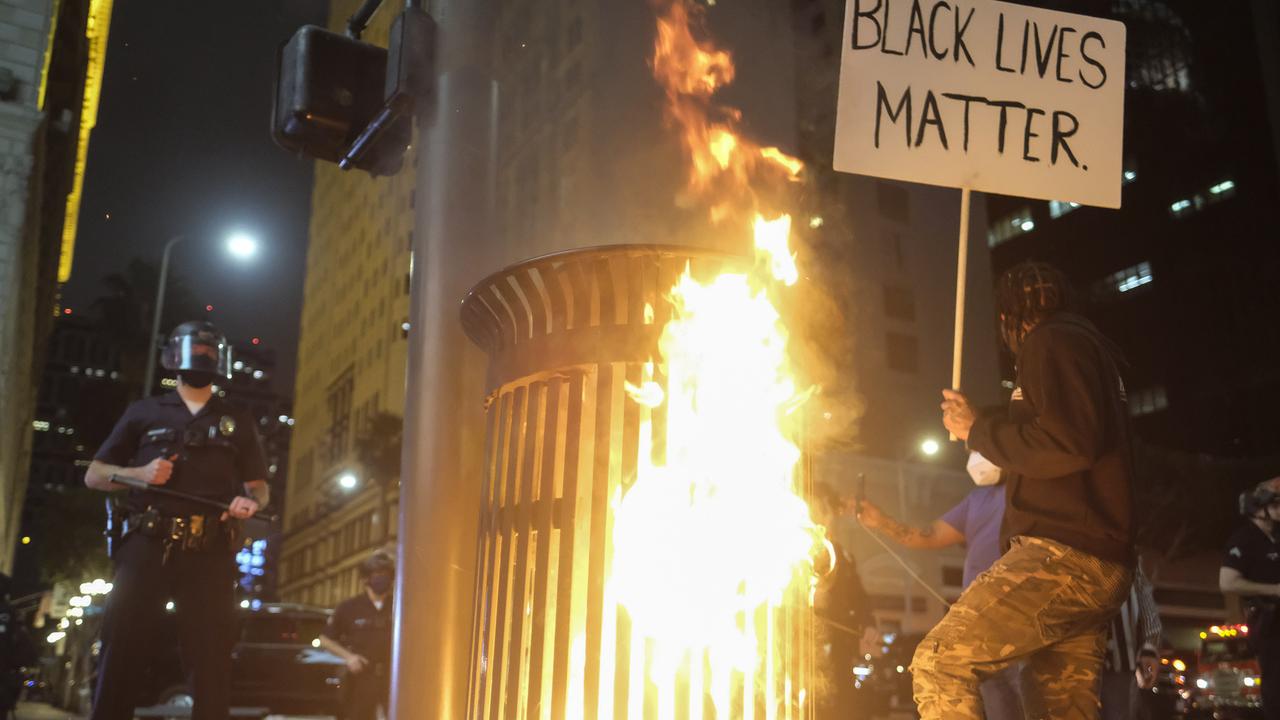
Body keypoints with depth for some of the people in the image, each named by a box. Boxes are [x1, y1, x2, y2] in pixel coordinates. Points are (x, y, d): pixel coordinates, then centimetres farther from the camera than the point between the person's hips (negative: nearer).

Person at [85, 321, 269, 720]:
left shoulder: (238, 422, 19)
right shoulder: (144, 412, 16)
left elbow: (259, 487, 20)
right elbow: (94, 474, 15)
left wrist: (250, 502, -5)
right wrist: (139, 473, -5)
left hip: (210, 552, 1)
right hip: (148, 544, 0)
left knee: (211, 654, -4)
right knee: (122, 645, -5)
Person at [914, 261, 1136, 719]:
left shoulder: (1053, 342, -4)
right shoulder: (1091, 346, 27)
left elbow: (1070, 444, -18)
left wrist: (977, 429, -7)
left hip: (1064, 554, -10)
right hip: (1102, 564, 10)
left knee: (939, 663, -17)